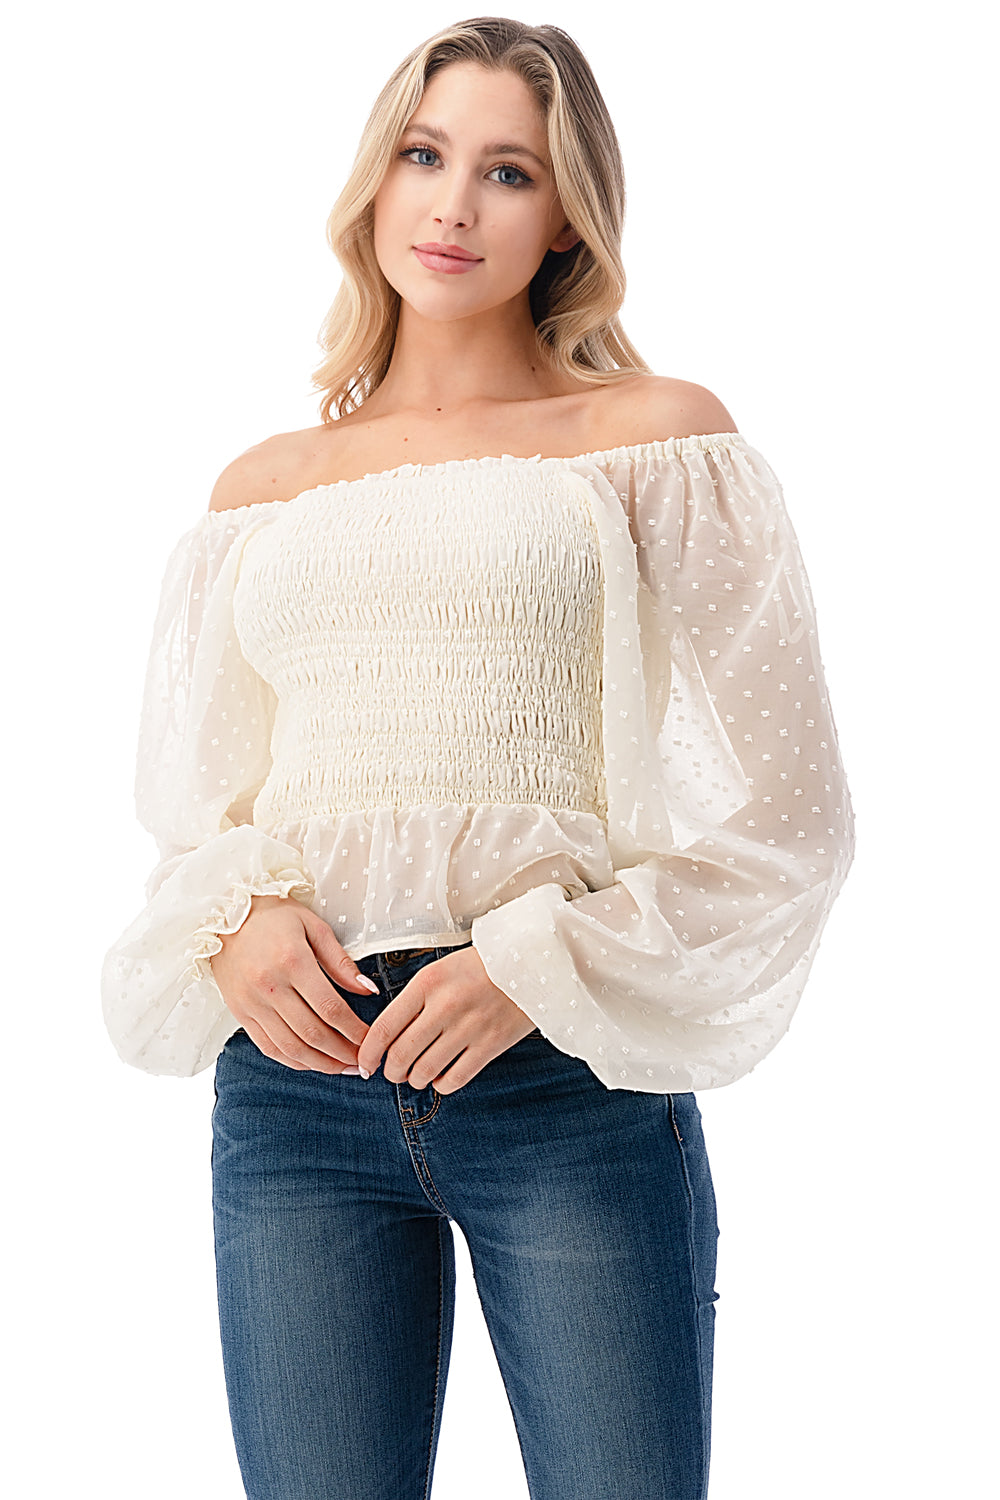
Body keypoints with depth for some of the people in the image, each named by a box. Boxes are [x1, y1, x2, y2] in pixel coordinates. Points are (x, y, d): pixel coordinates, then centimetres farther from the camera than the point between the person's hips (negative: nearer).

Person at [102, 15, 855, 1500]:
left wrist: (545, 961, -10)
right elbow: (189, 806, 20)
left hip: (569, 1069, -2)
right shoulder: (263, 487, 15)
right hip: (296, 1068, 3)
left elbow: (785, 814, 0)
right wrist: (234, 922, -2)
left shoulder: (655, 433, 5)